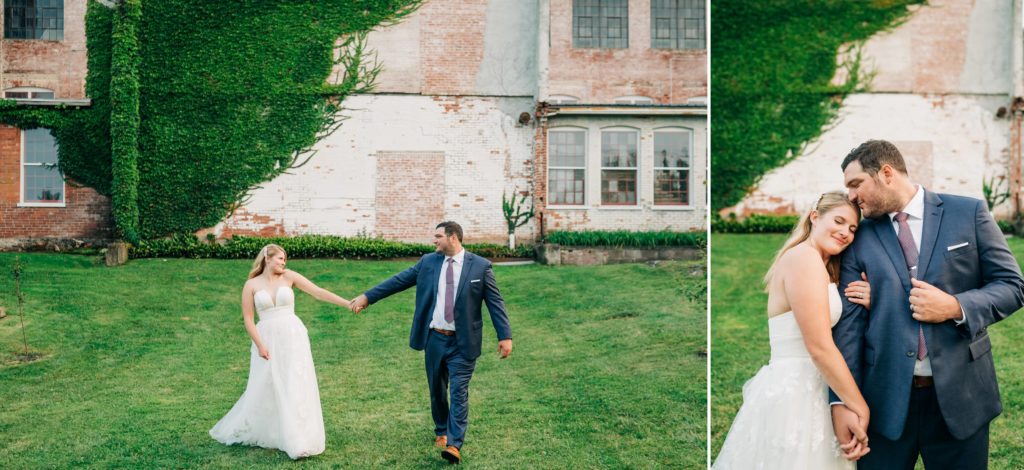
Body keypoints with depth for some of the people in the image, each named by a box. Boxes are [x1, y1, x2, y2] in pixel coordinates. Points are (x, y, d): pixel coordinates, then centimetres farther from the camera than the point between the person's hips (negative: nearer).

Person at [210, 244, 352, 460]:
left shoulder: (289, 276, 3)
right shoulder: (252, 285, 2)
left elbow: (318, 292, -3)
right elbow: (247, 318, -1)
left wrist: (347, 304, -11)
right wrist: (260, 345, -10)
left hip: (293, 337, 1)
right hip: (267, 339, 0)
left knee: (296, 387, -1)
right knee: (263, 389, 5)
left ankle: (298, 441, 6)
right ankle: (240, 431, 30)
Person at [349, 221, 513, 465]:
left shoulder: (480, 266, -6)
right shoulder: (428, 262, 3)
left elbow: (495, 302, -6)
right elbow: (398, 280, 7)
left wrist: (505, 336, -11)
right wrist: (367, 296, 5)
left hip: (462, 343, -4)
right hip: (434, 338, 4)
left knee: (458, 392, -8)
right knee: (437, 390, 15)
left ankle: (454, 444, -8)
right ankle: (441, 432, 34)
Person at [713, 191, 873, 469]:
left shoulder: (825, 269, 17)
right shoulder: (804, 256, -14)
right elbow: (819, 347, -19)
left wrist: (865, 307, -3)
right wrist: (861, 409, -14)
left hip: (798, 391, 10)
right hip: (794, 395, -10)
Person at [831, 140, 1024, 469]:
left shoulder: (969, 213, 1)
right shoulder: (860, 238, 2)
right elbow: (848, 321, -3)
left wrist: (956, 307, -16)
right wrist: (842, 401, -11)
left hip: (960, 394, 0)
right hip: (886, 399, 1)